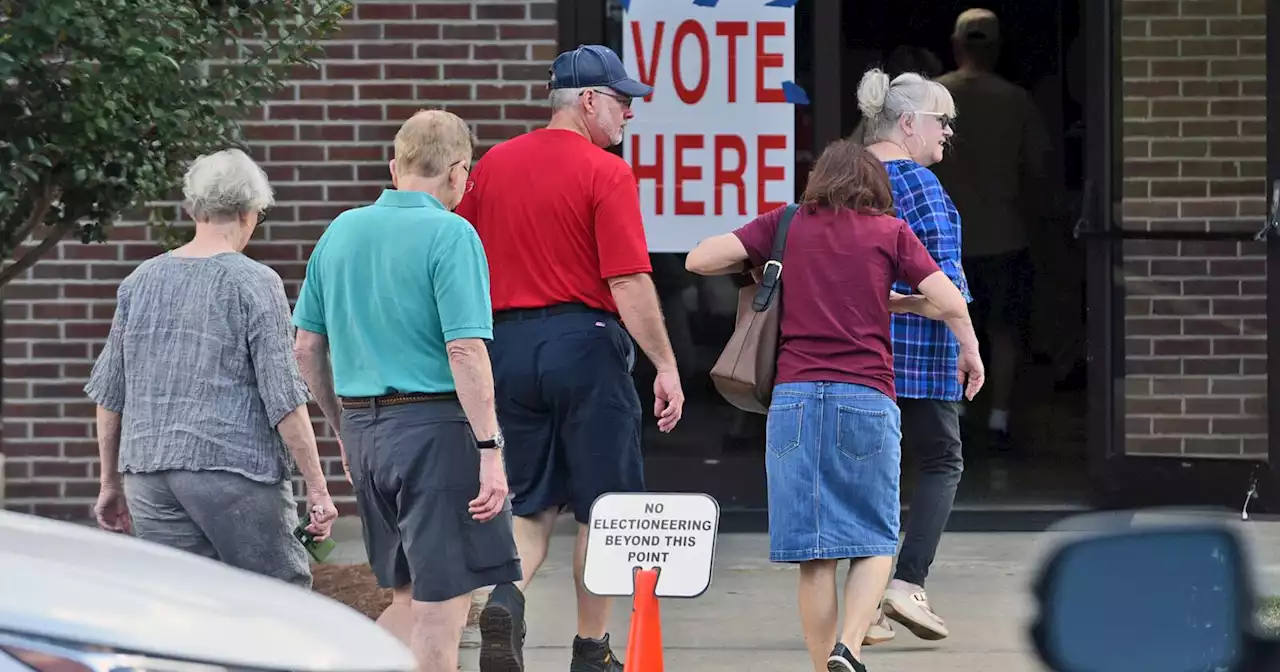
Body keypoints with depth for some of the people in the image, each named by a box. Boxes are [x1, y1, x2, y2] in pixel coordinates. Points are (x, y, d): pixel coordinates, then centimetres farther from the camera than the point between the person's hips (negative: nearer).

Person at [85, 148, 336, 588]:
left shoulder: (140, 282, 11)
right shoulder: (255, 284, -5)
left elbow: (109, 393, 14)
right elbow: (284, 398, -9)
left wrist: (111, 483, 22)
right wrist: (317, 487, -4)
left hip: (148, 470, 5)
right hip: (235, 468, -5)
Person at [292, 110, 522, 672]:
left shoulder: (341, 232, 11)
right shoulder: (449, 234, -10)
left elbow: (307, 348, 14)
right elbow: (465, 350, -18)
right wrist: (490, 449, -17)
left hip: (362, 429, 7)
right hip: (434, 426, -7)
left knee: (409, 598, 18)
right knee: (443, 607, -2)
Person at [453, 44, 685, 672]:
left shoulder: (492, 166, 8)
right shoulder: (606, 173, -9)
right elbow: (629, 282, -15)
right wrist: (666, 366, -10)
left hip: (507, 345, 5)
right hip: (585, 343, -5)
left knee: (533, 501, 13)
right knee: (601, 504, 8)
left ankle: (506, 596, -13)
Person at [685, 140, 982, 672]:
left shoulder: (786, 225, 10)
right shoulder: (890, 232, 7)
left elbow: (700, 260, 4)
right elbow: (950, 303, 1)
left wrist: (757, 265, 22)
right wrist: (971, 354, 19)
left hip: (795, 396, 1)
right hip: (867, 400, -1)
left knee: (814, 554, 5)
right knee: (874, 542, 8)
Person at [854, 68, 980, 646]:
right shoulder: (916, 182, -12)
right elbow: (943, 270, -16)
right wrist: (967, 342, -13)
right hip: (915, 348, -7)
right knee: (940, 461, 6)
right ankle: (908, 585, -7)